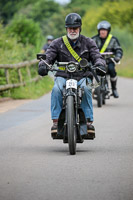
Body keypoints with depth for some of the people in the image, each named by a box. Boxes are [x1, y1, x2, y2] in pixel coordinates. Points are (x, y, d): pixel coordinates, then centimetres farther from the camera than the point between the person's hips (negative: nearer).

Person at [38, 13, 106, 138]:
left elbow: (97, 56, 2)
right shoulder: (57, 43, 11)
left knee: (86, 89, -35)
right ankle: (56, 121, -33)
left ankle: (89, 121, -33)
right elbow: (48, 57, 2)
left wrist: (100, 65, -23)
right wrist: (43, 65, -22)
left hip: (83, 77, 0)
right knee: (56, 89, -33)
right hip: (62, 76, 0)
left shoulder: (88, 42, 12)